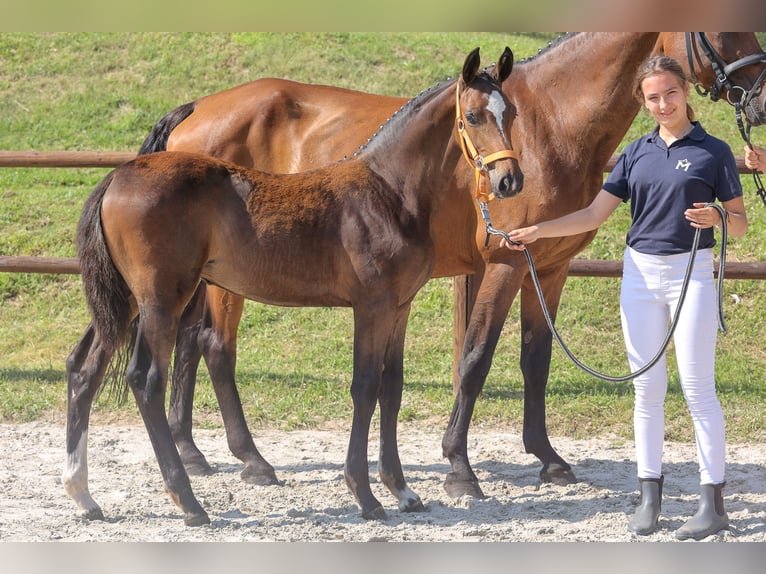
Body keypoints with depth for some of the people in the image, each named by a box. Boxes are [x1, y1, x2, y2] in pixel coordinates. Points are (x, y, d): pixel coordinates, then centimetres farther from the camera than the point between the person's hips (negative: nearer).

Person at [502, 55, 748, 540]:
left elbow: (741, 224, 0)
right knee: (647, 388, 5)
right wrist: (536, 231, 1)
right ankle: (650, 495, 10)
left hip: (692, 271, -4)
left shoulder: (713, 152, -1)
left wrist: (717, 218, -21)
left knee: (698, 387, -7)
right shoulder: (637, 153, 10)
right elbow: (594, 215, 10)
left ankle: (714, 500, -6)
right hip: (640, 272, 4)